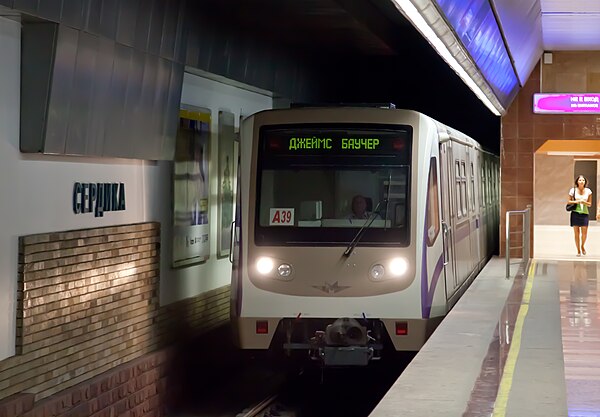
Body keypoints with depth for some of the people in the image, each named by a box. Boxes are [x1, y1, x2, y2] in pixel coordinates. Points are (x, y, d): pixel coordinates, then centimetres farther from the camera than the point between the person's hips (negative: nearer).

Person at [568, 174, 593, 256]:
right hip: (575, 213, -1)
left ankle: (582, 246, 24)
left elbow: (590, 204, 8)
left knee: (584, 233, -5)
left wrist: (584, 202, -13)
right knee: (577, 233, 0)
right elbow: (569, 201, 5)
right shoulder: (573, 190, 0)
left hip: (584, 213, 1)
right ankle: (578, 250, 10)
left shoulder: (588, 191, 4)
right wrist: (576, 201, -12)